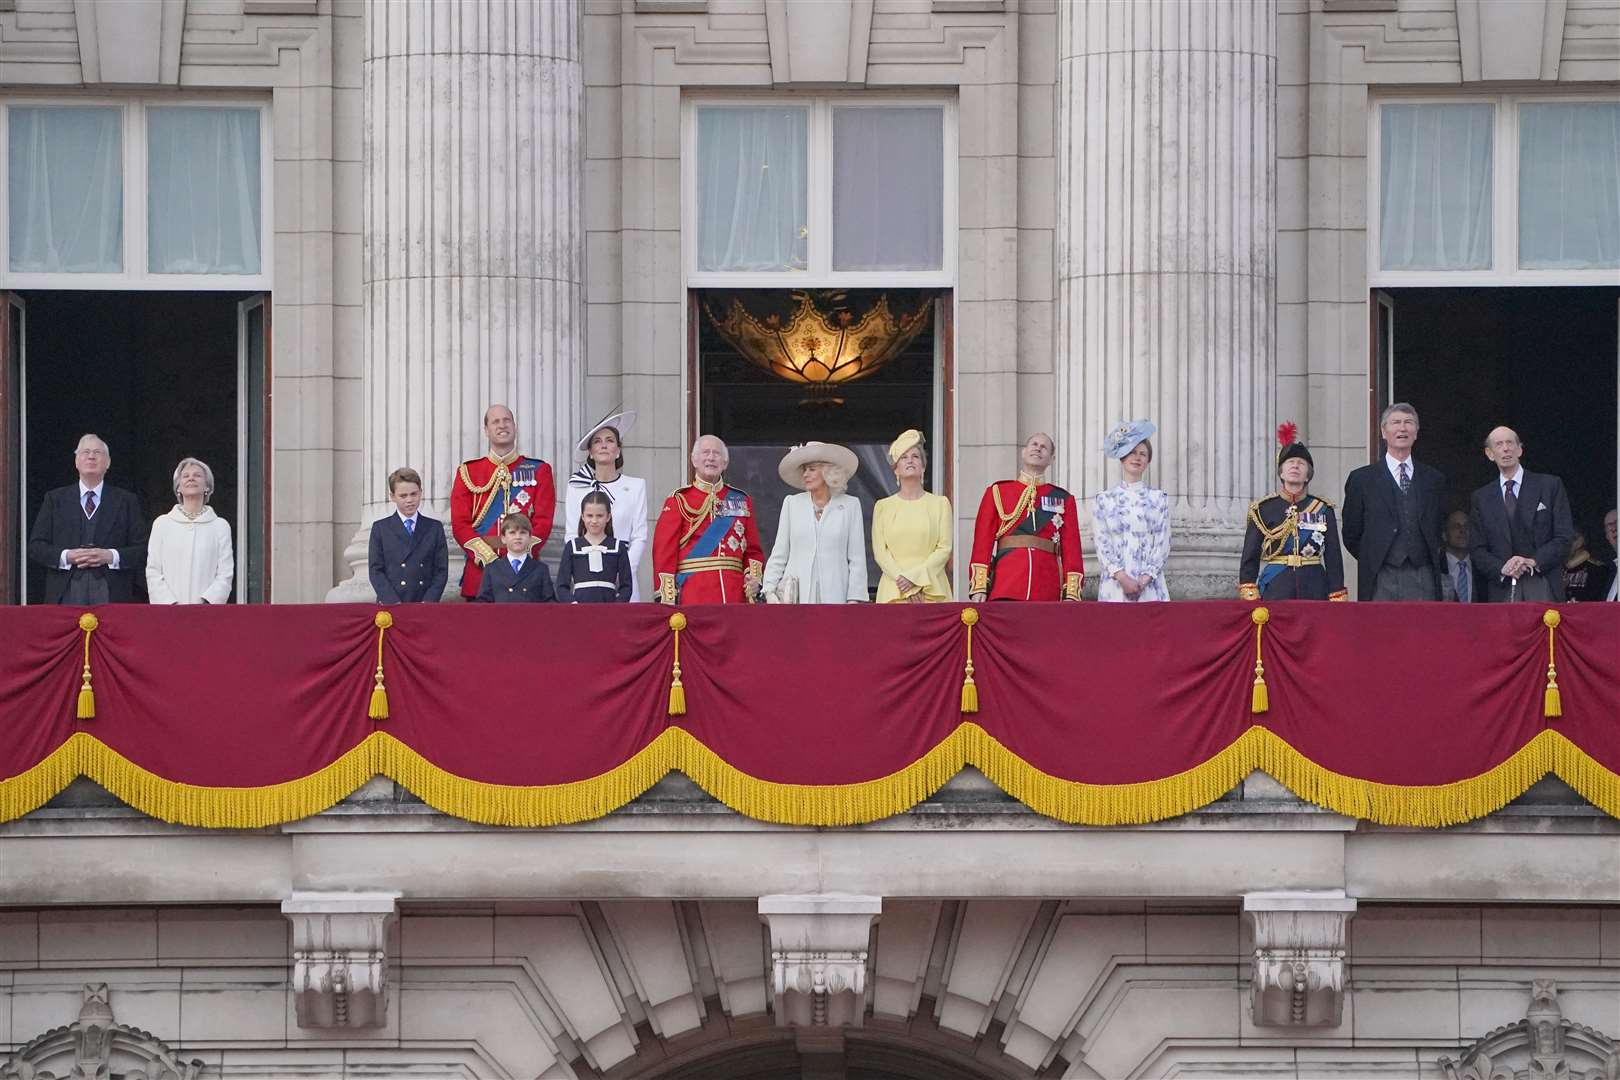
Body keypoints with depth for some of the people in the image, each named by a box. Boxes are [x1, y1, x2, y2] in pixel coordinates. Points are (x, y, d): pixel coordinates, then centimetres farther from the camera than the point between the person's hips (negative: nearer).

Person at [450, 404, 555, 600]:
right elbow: (460, 523, 2)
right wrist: (487, 559, -11)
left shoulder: (539, 471, 9)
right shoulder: (468, 472, 10)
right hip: (480, 570, 0)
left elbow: (543, 522, 2)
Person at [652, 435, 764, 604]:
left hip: (735, 595, 3)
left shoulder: (741, 500, 16)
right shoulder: (679, 500, 4)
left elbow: (753, 550, 17)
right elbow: (664, 552, -2)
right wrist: (667, 600, -10)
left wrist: (754, 577, -3)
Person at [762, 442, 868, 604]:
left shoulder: (850, 505, 7)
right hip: (796, 595, 1)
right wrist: (770, 591, 3)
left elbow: (857, 559, 5)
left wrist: (854, 599, -2)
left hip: (833, 596, -1)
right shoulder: (792, 504, 12)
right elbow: (779, 554, 13)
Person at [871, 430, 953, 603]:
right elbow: (879, 552, 4)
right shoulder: (883, 506, 12)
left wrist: (915, 577, -10)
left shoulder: (940, 503, 10)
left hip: (932, 591, -1)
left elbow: (944, 549, 2)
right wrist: (901, 579, -11)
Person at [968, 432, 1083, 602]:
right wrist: (979, 588, -4)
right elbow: (983, 542, 7)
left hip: (1047, 592, 1)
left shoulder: (1063, 499, 15)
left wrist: (1071, 595, -3)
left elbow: (1071, 549, 9)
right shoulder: (996, 492, 13)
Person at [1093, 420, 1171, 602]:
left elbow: (1162, 545, 3)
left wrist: (1144, 580, -9)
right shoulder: (1105, 499, 8)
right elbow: (1102, 544, 1)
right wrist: (1123, 578, -11)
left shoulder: (1159, 499, 9)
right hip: (1115, 585, 0)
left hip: (1150, 586, 0)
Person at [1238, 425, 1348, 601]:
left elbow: (1334, 558, 8)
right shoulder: (1263, 510, 6)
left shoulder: (1323, 509, 9)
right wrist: (1250, 600, -4)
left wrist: (1337, 600, 1)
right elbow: (1249, 560, 5)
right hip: (1276, 590, -1)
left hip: (1314, 591, 1)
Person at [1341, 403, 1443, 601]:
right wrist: (1372, 562, 5)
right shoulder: (1362, 479, 6)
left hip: (1422, 582, 2)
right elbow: (1351, 535, 8)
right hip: (1380, 582, -2)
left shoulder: (1434, 479, 14)